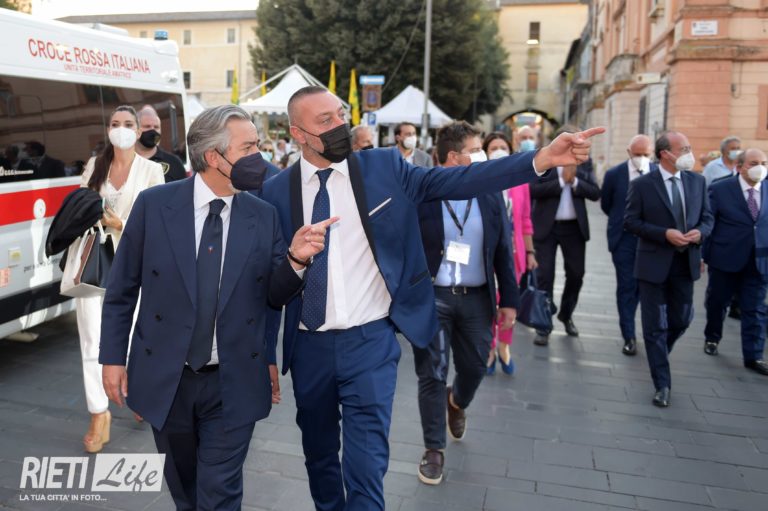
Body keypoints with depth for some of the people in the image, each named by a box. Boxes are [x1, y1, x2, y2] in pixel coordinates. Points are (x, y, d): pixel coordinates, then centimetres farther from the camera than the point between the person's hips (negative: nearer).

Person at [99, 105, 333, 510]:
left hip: (233, 383, 0)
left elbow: (274, 296, -1)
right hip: (164, 378, 1)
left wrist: (296, 259, -20)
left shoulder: (263, 215, -5)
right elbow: (121, 289, 0)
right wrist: (113, 357, 1)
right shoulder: (154, 204, -8)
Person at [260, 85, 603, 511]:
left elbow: (454, 181, -11)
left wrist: (543, 158, -20)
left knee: (366, 461, 1)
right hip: (309, 346, 2)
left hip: (370, 341, -2)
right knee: (319, 453, 20)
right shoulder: (276, 191, -1)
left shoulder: (383, 167, -3)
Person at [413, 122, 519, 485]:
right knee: (432, 375, 4)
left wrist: (509, 299, 5)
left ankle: (457, 403, 51)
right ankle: (434, 449, 23)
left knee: (474, 367, 15)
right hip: (430, 297, -3)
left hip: (476, 298, 3)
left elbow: (503, 250, 6)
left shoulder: (491, 195, 2)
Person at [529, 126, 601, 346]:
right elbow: (534, 190, -16)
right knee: (545, 276, -1)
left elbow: (595, 193, -1)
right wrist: (561, 180, -18)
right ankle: (543, 326, 7)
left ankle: (566, 315, 36)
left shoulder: (584, 162, 6)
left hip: (574, 227, 4)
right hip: (546, 227, -3)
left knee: (576, 274, 12)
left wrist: (574, 181, -15)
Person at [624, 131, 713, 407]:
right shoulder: (642, 184, -9)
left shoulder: (697, 181, 5)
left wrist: (700, 232, -12)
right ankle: (662, 385, 13)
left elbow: (707, 217, 10)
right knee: (656, 325, 3)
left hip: (686, 263, 4)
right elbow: (630, 221, -10)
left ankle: (657, 355, 43)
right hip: (654, 263, -4)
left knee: (681, 321, 14)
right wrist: (664, 234, -20)